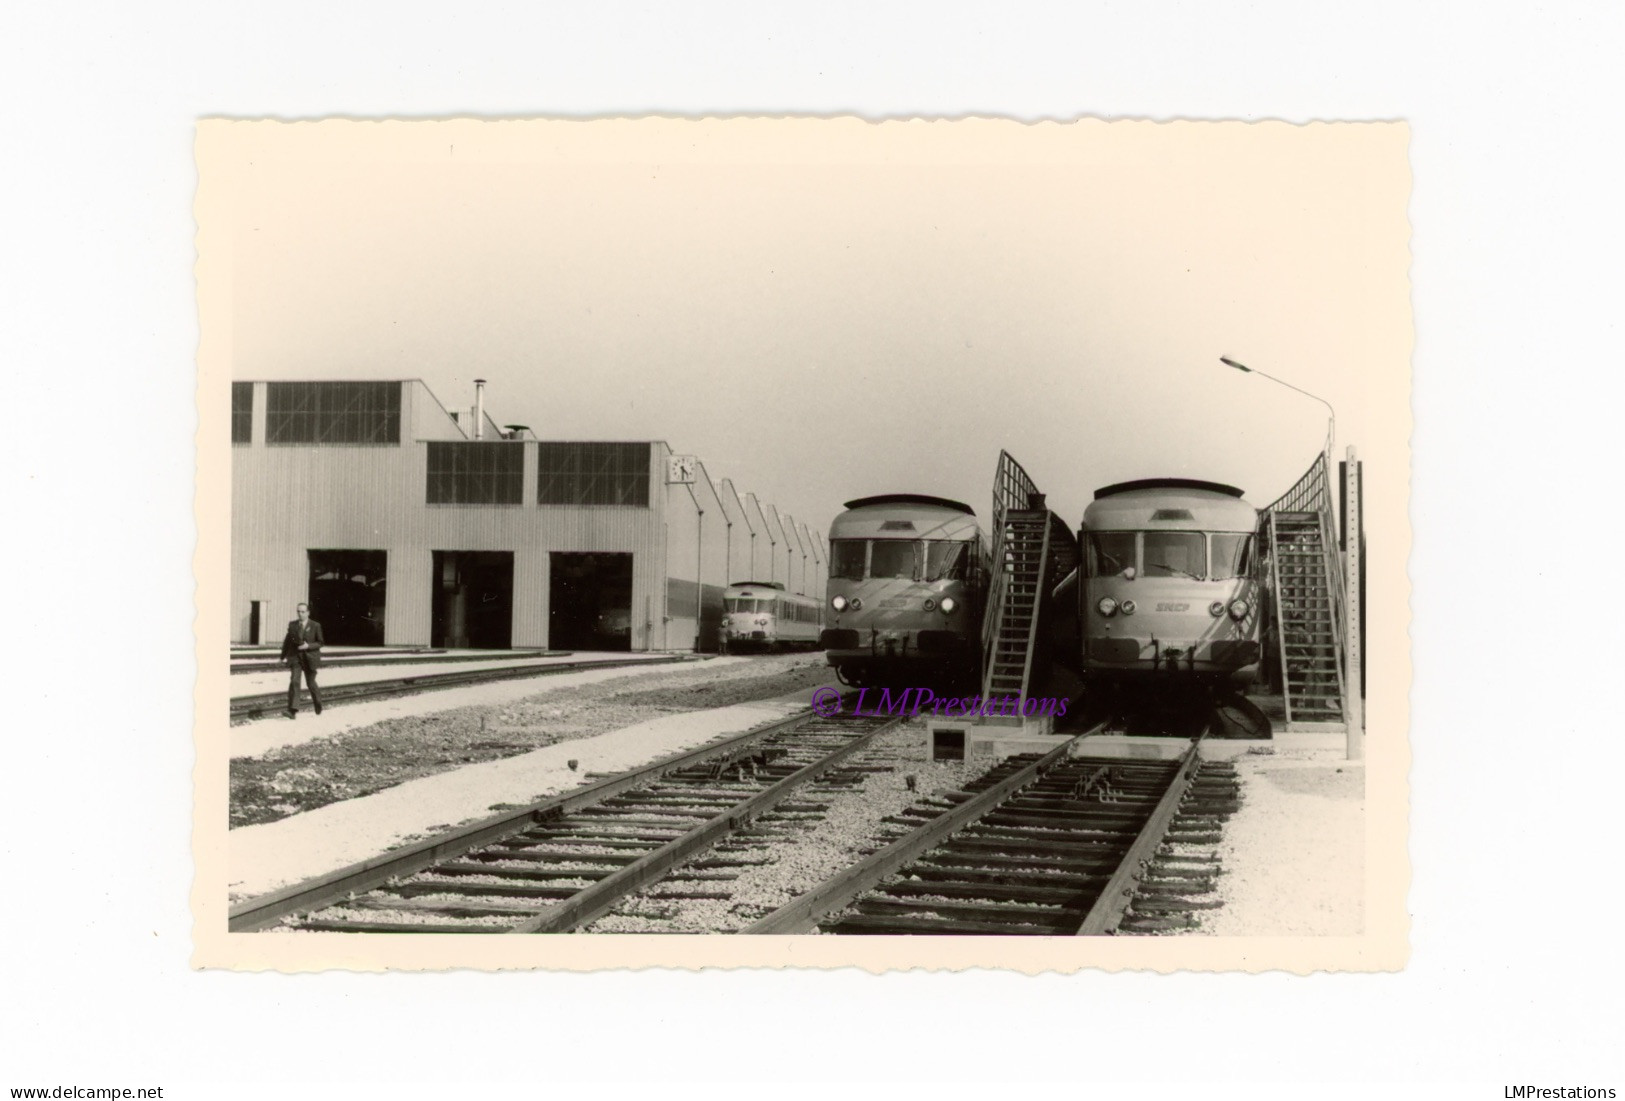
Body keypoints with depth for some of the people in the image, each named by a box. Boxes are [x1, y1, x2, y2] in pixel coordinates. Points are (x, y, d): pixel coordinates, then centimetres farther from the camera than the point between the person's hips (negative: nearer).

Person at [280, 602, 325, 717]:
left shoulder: (316, 626, -3)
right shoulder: (292, 625, 3)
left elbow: (319, 643, -1)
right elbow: (287, 641, 12)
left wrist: (308, 646, -18)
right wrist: (283, 656, 13)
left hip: (310, 658, -1)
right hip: (295, 657, 1)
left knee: (310, 683, 9)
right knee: (294, 681, -16)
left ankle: (318, 704, 37)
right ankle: (293, 711, -22)